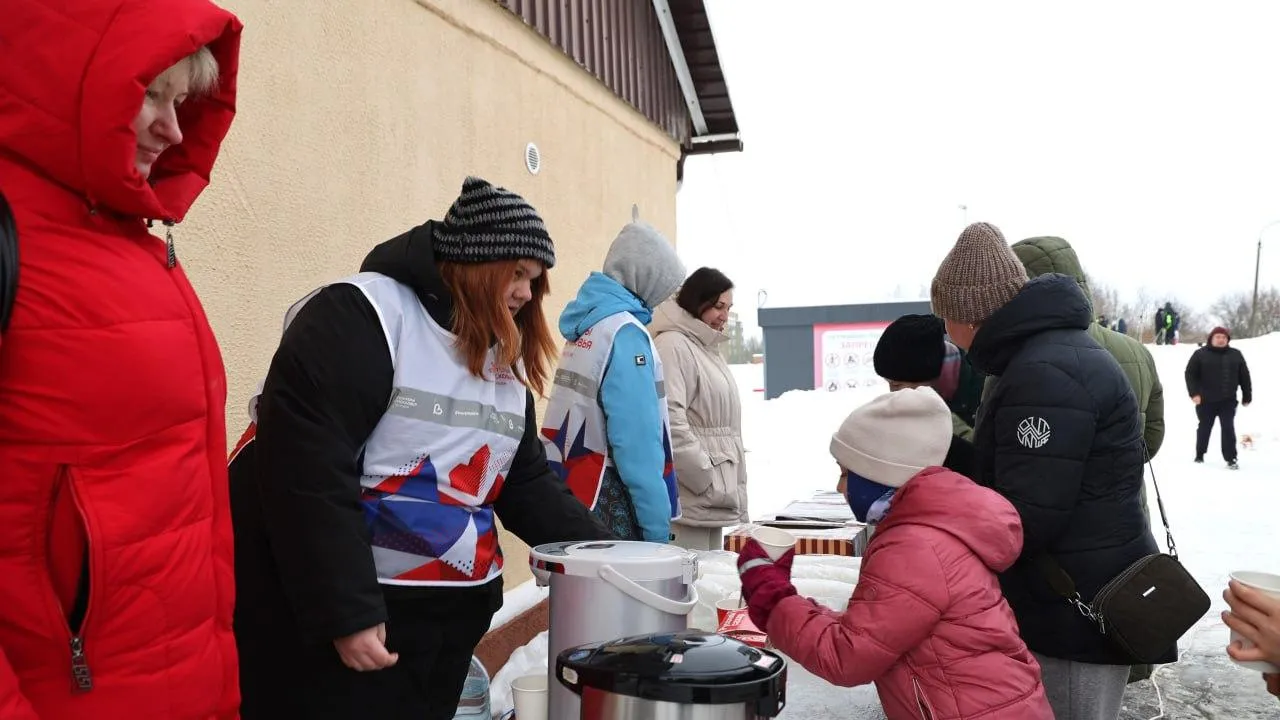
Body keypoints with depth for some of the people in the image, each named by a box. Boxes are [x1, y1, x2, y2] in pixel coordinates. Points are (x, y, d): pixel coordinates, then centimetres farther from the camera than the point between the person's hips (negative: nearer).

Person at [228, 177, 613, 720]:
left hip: (447, 616, 8)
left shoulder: (504, 361, 10)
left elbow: (526, 481, 11)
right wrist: (348, 612, -24)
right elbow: (306, 472, -23)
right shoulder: (359, 316, -15)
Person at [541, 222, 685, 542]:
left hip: (570, 498, 8)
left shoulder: (584, 326, 10)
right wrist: (657, 528, -17)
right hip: (608, 506, -8)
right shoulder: (625, 332, -15)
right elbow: (638, 442, -20)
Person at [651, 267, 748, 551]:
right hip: (688, 500, -10)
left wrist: (730, 486, 18)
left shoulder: (706, 348, 19)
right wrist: (709, 480, -17)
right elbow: (670, 423, -21)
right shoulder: (672, 345, -11)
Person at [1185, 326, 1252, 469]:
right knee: (1204, 428, 10)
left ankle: (1231, 458, -1)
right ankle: (1199, 455, 26)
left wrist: (1247, 397, 9)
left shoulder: (1236, 355, 8)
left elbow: (1244, 377, 11)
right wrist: (1194, 393, -14)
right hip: (1206, 400, -1)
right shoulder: (1200, 354, -1)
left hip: (1228, 400, 1)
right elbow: (1190, 374, -4)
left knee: (1228, 428, -5)